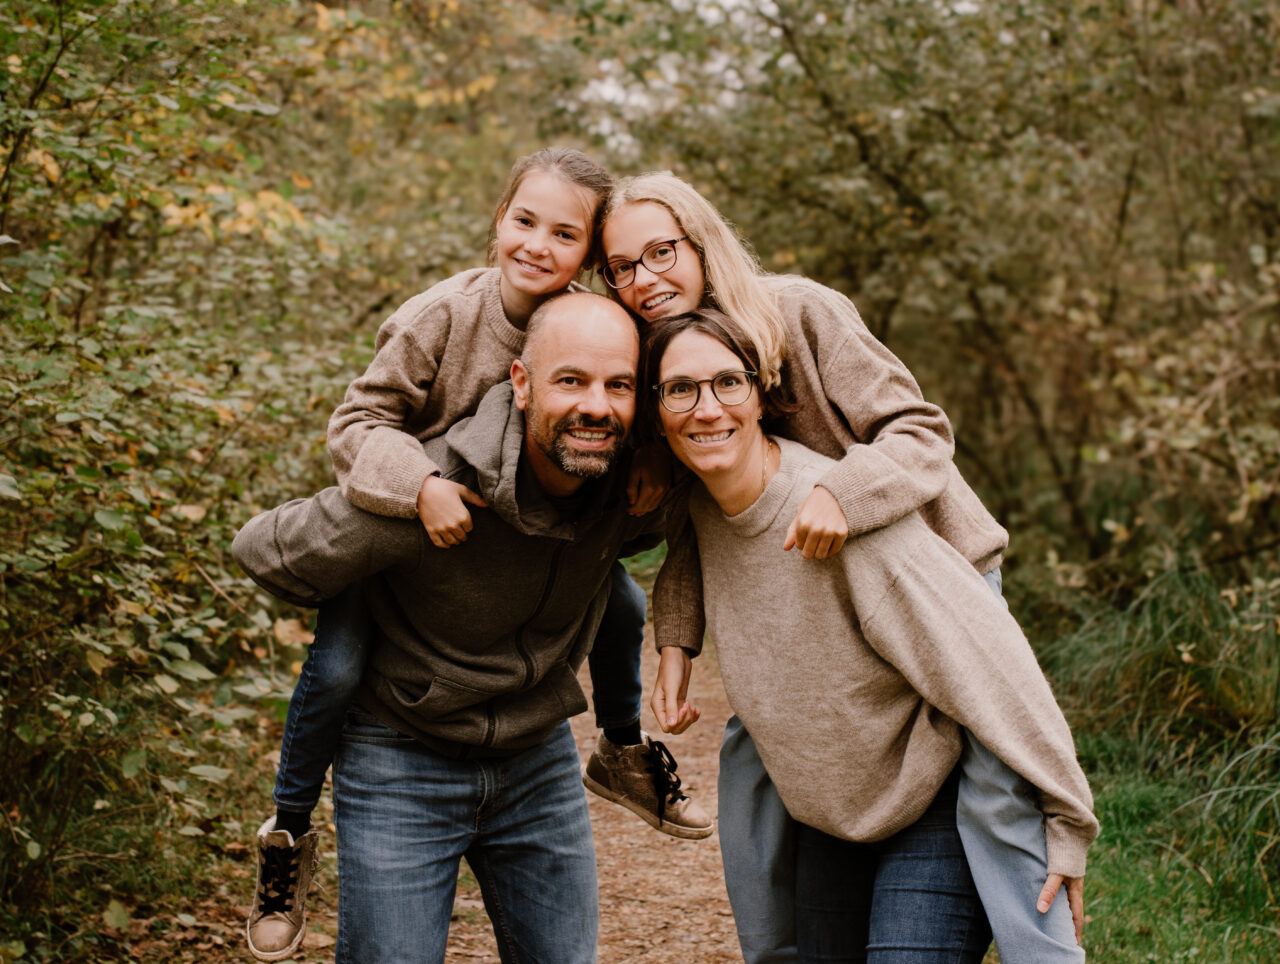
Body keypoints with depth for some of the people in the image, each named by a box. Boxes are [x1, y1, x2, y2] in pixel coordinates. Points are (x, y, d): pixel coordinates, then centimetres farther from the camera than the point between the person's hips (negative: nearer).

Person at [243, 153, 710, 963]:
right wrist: (421, 486, -43)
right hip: (396, 528, -4)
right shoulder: (440, 317, -29)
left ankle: (624, 753, 31)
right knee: (337, 666, -18)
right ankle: (288, 835, 6)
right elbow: (359, 424, -27)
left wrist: (646, 470, -23)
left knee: (620, 599, 1)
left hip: (527, 527, 4)